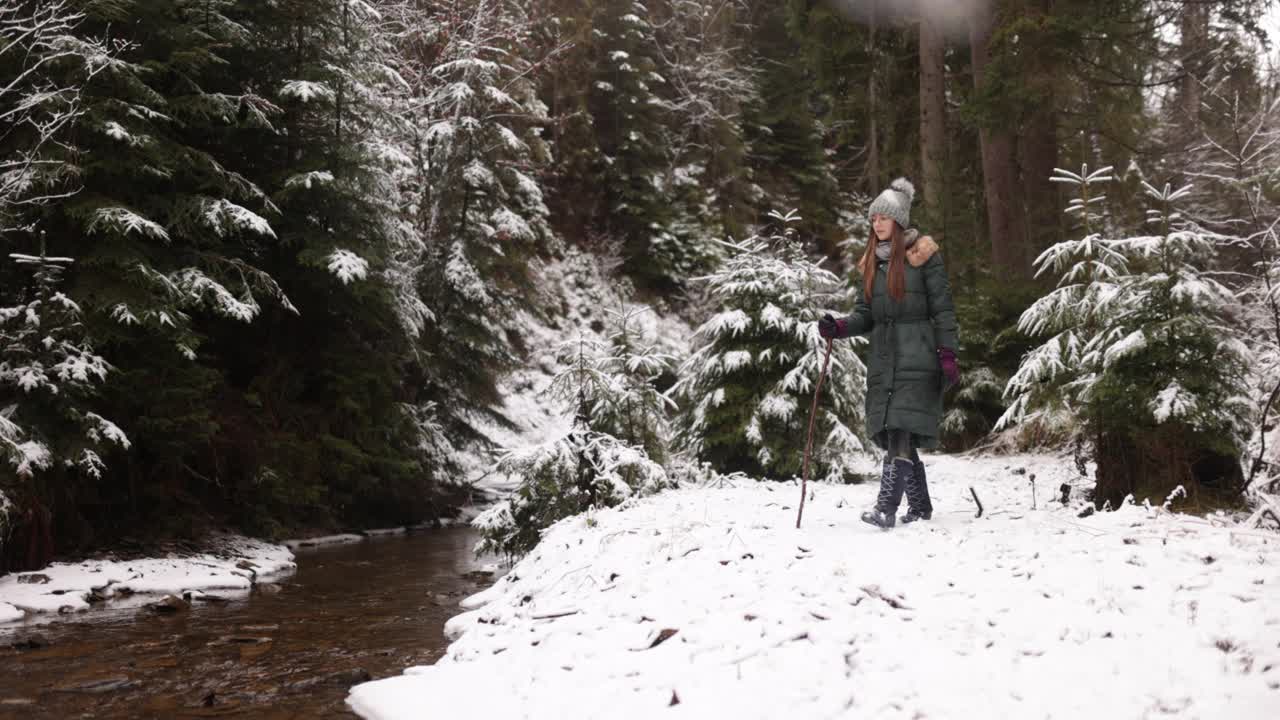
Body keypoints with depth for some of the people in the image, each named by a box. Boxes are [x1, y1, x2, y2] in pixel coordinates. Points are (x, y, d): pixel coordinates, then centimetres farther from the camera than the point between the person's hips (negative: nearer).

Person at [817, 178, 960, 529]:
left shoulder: (923, 255, -1)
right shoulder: (872, 261, 15)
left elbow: (943, 309, -3)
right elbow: (866, 315, 14)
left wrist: (948, 356, -9)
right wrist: (838, 327, -6)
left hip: (917, 358, -6)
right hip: (883, 359, 6)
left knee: (901, 432, -15)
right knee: (896, 437, 6)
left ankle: (885, 508, -20)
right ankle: (919, 507, 19)